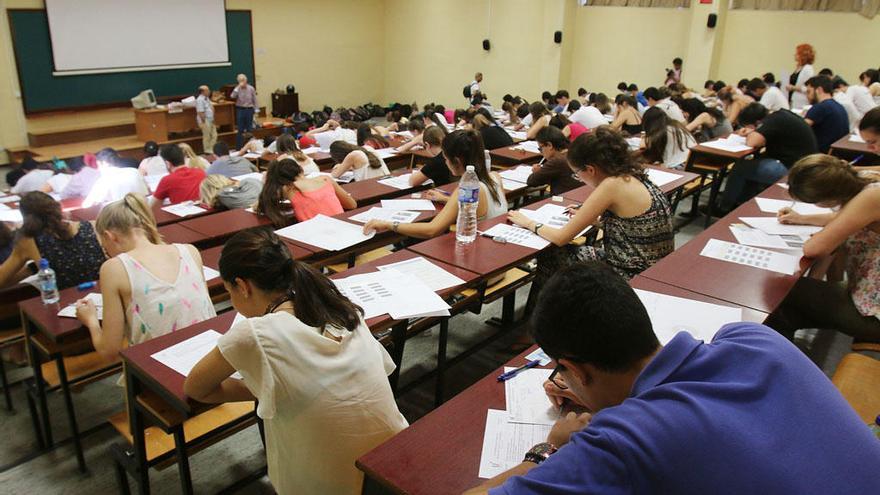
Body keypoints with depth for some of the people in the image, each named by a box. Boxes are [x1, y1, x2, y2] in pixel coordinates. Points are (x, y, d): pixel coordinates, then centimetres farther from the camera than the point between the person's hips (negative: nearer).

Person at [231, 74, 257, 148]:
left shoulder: (251, 88, -1)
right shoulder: (237, 89, -1)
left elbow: (254, 99, 4)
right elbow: (233, 96, -20)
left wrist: (255, 109, 2)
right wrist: (238, 87, -22)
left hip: (249, 109, 0)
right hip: (240, 109, 0)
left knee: (249, 128, 8)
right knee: (240, 129, 2)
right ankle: (239, 147, 8)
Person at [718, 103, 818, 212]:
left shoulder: (774, 120, -19)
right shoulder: (780, 115, 8)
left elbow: (751, 142, -25)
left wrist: (751, 133, -4)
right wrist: (752, 132, 6)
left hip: (791, 169, -10)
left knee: (740, 167, -6)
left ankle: (724, 209, 9)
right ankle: (742, 204, 21)